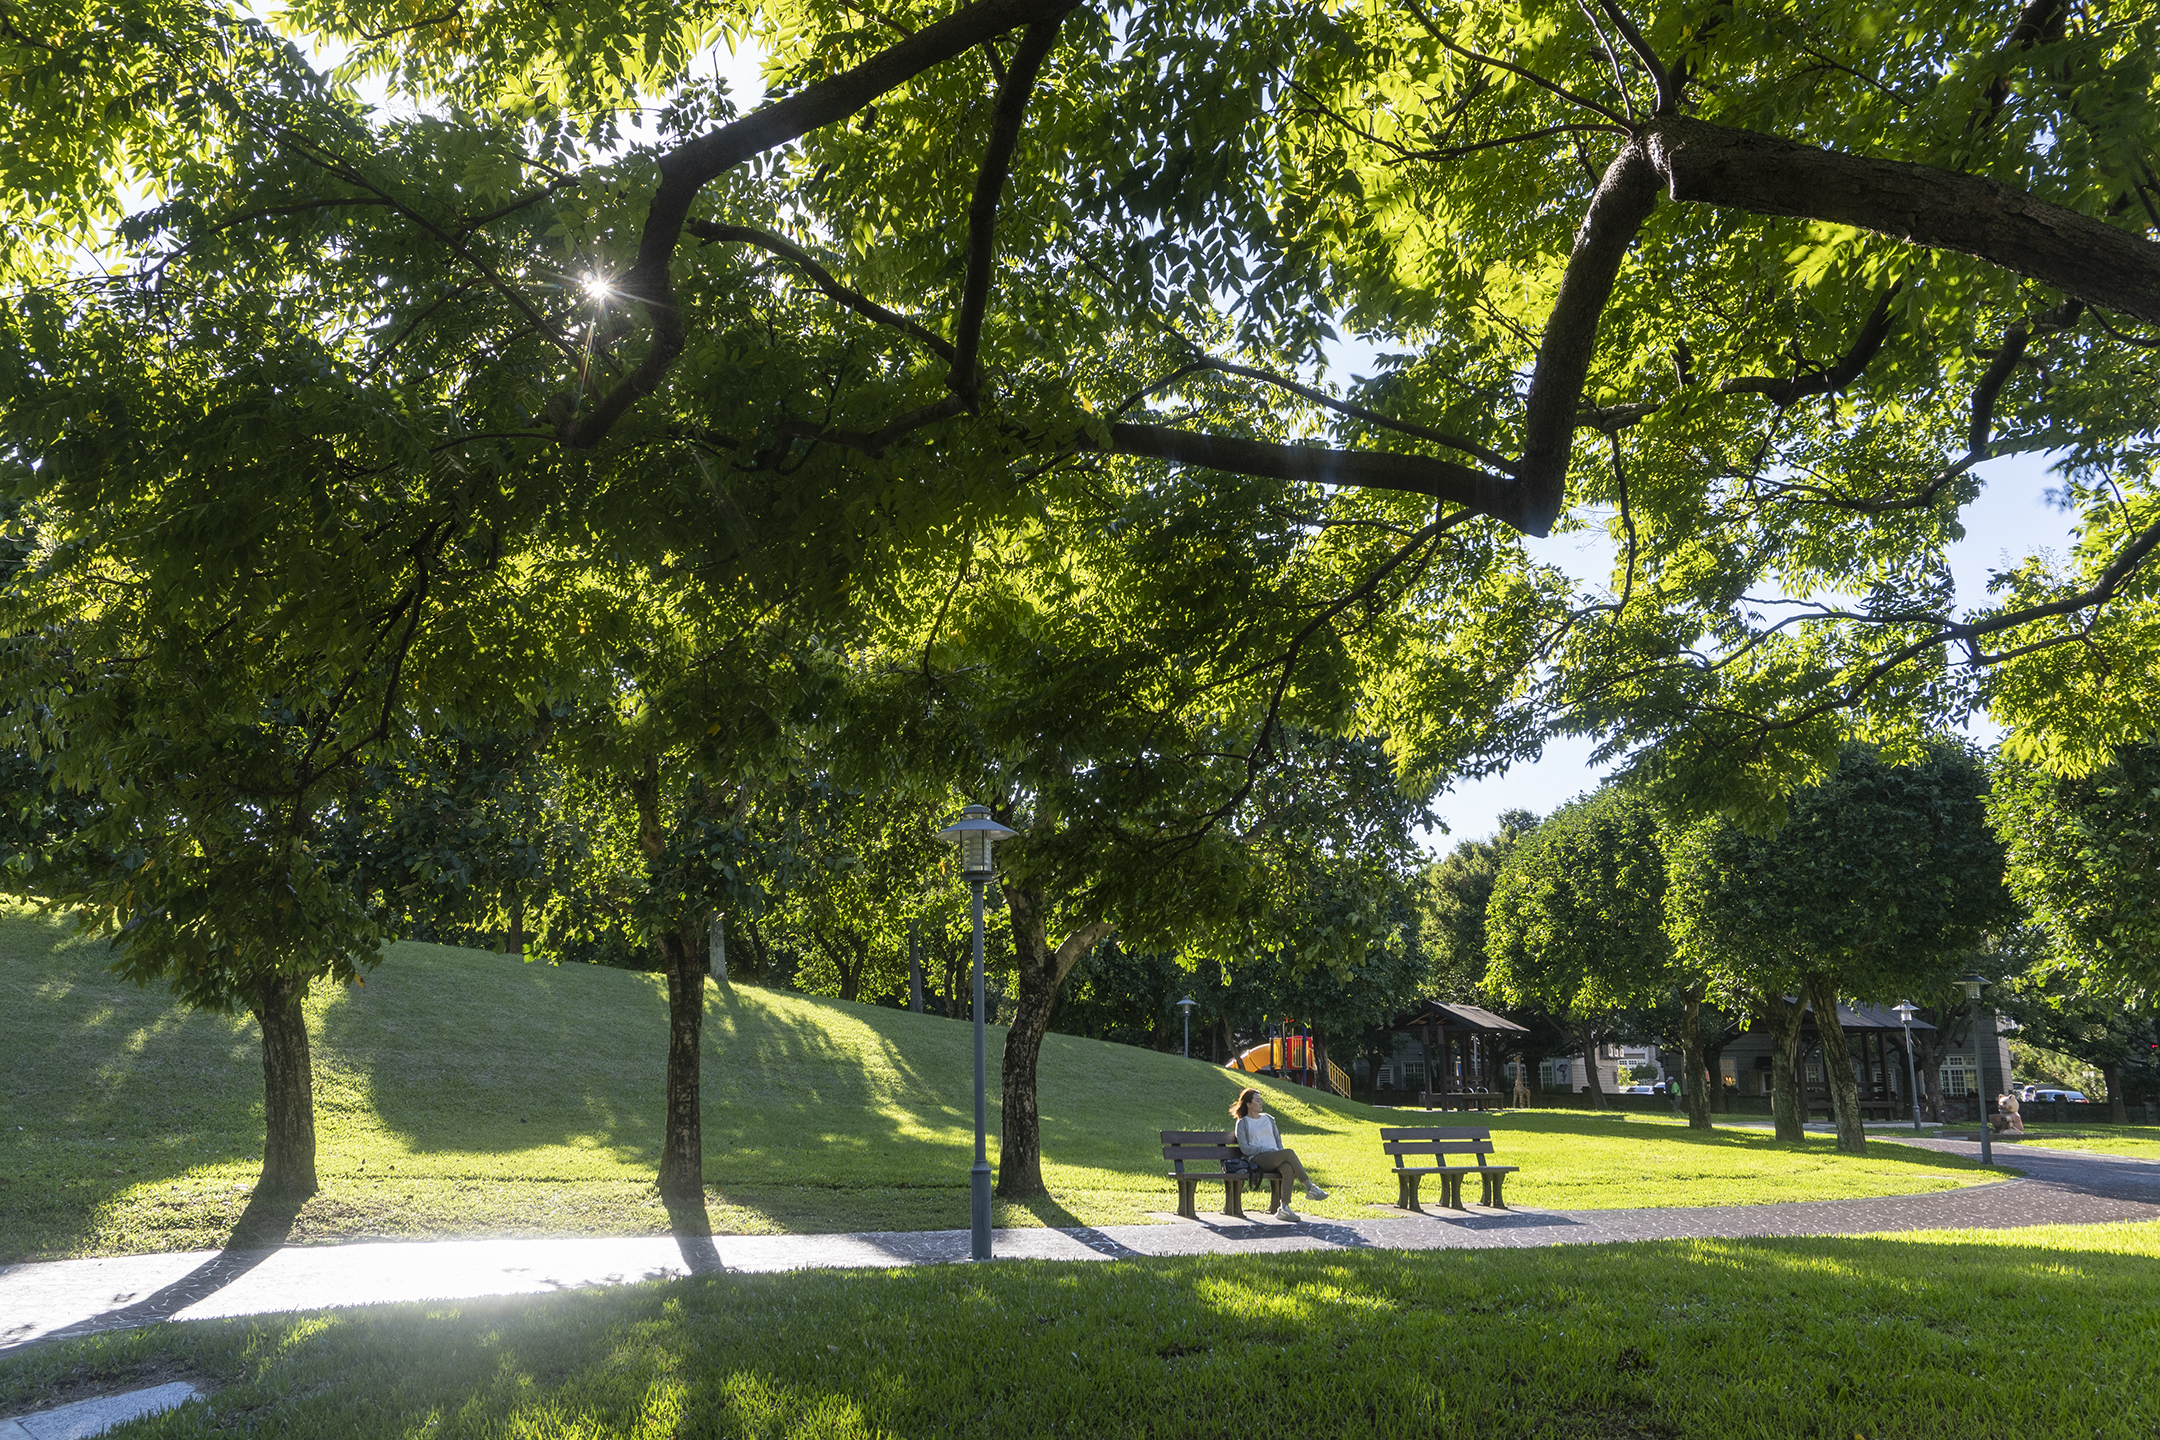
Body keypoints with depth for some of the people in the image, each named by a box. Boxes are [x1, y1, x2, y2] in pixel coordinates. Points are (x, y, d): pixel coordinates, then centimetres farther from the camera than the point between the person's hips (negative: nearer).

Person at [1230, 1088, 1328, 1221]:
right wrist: (1265, 1149, -11)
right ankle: (1309, 1187, -25)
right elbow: (1244, 1148, -1)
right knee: (1290, 1153, -30)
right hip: (1257, 1159, -5)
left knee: (1288, 1168, -33)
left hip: (1275, 1158, 5)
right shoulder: (1243, 1123, 8)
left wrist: (1280, 1152, 4)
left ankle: (1284, 1208, -39)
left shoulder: (1268, 1119, 25)